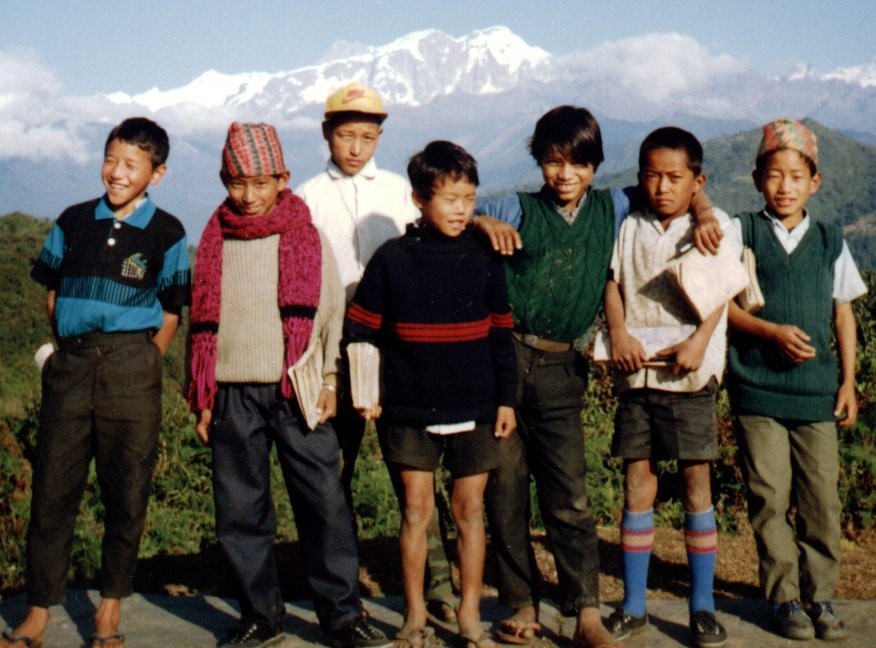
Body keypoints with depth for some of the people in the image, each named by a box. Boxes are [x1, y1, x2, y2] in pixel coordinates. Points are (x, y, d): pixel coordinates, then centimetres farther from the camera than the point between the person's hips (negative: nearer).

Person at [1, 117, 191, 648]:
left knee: (127, 494, 4)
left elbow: (171, 315, 5)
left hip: (132, 369, -2)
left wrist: (141, 365, -3)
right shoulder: (74, 221, 8)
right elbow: (53, 294, 15)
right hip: (71, 365, 2)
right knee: (53, 489, 1)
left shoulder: (167, 234, 2)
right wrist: (74, 351, 6)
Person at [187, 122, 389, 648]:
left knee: (325, 503, -3)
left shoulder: (308, 238, 4)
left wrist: (329, 381, -1)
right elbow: (203, 322, 13)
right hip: (233, 395, 2)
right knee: (240, 510, 4)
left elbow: (334, 311, 6)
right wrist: (203, 398, 10)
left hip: (297, 393, -2)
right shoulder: (215, 244, 10)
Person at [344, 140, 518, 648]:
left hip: (473, 409, 1)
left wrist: (507, 399, 4)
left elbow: (501, 334, 7)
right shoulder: (392, 258, -2)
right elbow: (360, 329, 4)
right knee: (416, 509, 4)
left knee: (470, 509, 7)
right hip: (409, 410, -1)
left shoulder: (484, 258, 2)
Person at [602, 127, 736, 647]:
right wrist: (618, 332, -9)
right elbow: (613, 282, 9)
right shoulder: (631, 227, 12)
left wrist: (699, 341, -19)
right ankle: (633, 605, 13)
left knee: (696, 483, 2)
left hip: (689, 374, -2)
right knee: (637, 485, 5)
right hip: (636, 370, 3)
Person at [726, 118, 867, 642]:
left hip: (817, 389, 2)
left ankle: (820, 595, 14)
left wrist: (849, 382, 8)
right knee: (770, 497, 0)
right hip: (757, 386, -2)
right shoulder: (743, 233, 4)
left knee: (821, 498, 2)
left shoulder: (830, 241, 10)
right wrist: (773, 332, -14)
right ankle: (785, 597, 11)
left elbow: (844, 313, 13)